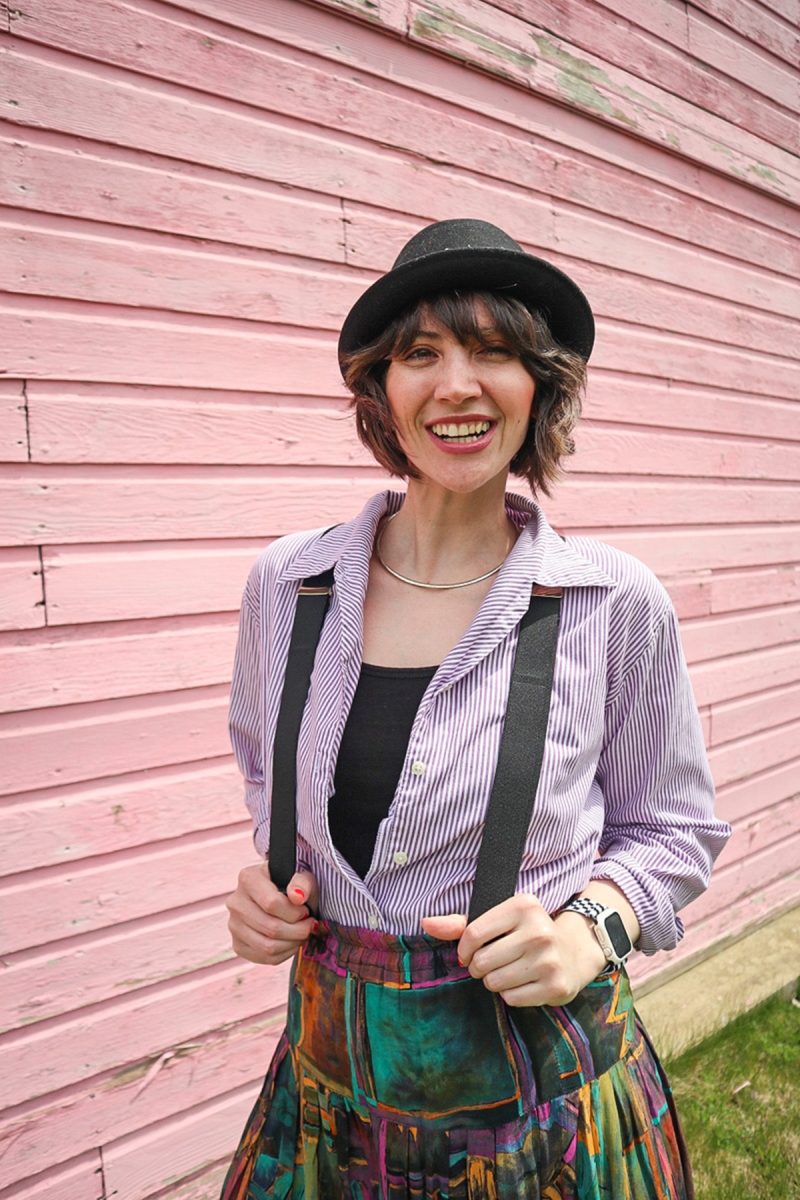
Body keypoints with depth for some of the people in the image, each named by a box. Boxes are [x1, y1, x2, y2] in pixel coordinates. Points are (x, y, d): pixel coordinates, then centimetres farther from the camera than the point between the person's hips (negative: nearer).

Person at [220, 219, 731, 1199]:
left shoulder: (618, 605, -14)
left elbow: (671, 828, 0)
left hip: (544, 1099, -2)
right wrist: (268, 880, -5)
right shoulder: (287, 584, -7)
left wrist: (593, 924, -17)